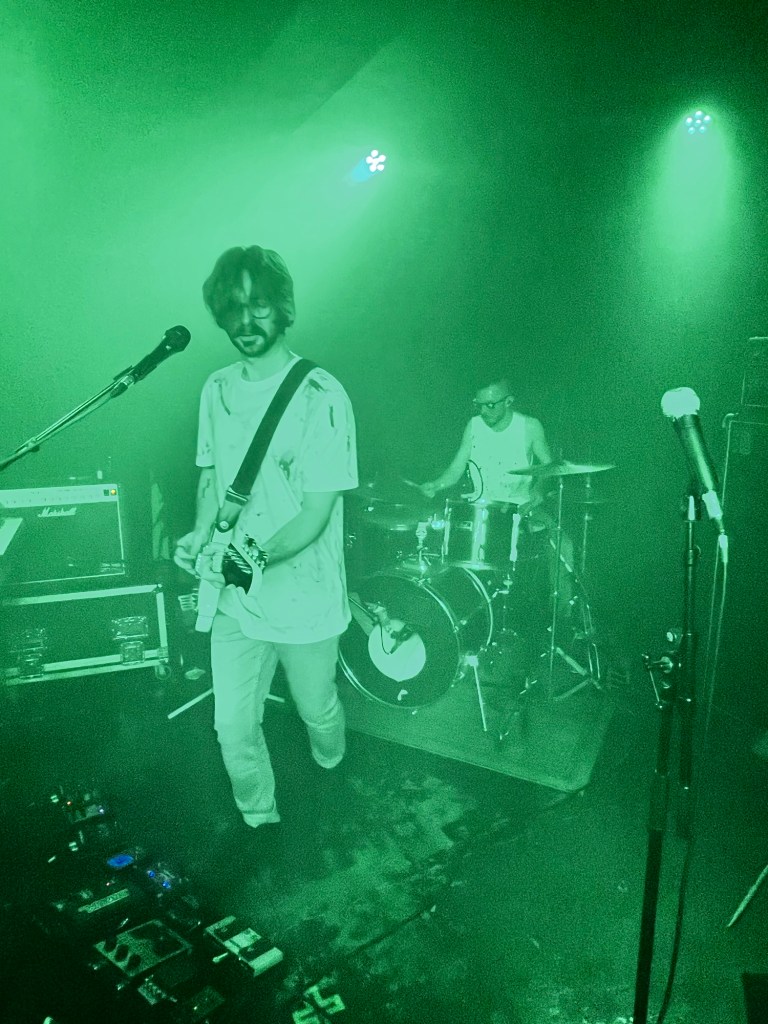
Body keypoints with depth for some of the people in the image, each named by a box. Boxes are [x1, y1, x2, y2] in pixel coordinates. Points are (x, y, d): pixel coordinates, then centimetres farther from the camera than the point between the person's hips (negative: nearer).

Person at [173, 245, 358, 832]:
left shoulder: (320, 396, -18)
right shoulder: (217, 389, 2)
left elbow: (316, 514, -19)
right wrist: (202, 534, -6)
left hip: (305, 604, -4)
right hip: (232, 601, 4)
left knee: (317, 712, 20)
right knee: (233, 727, 9)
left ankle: (331, 770, 55)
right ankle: (259, 822, 38)